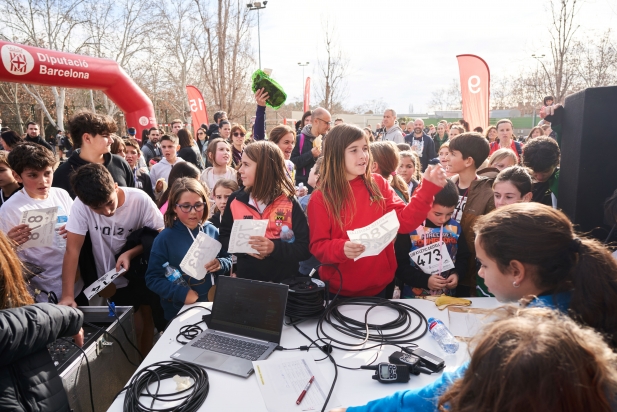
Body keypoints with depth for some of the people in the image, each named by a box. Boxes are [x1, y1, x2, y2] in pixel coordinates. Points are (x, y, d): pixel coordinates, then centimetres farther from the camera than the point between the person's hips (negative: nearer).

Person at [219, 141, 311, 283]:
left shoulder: (289, 203, -10)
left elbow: (304, 248, -12)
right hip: (246, 279, 2)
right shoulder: (235, 200, 0)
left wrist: (274, 248, -26)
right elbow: (224, 237, 5)